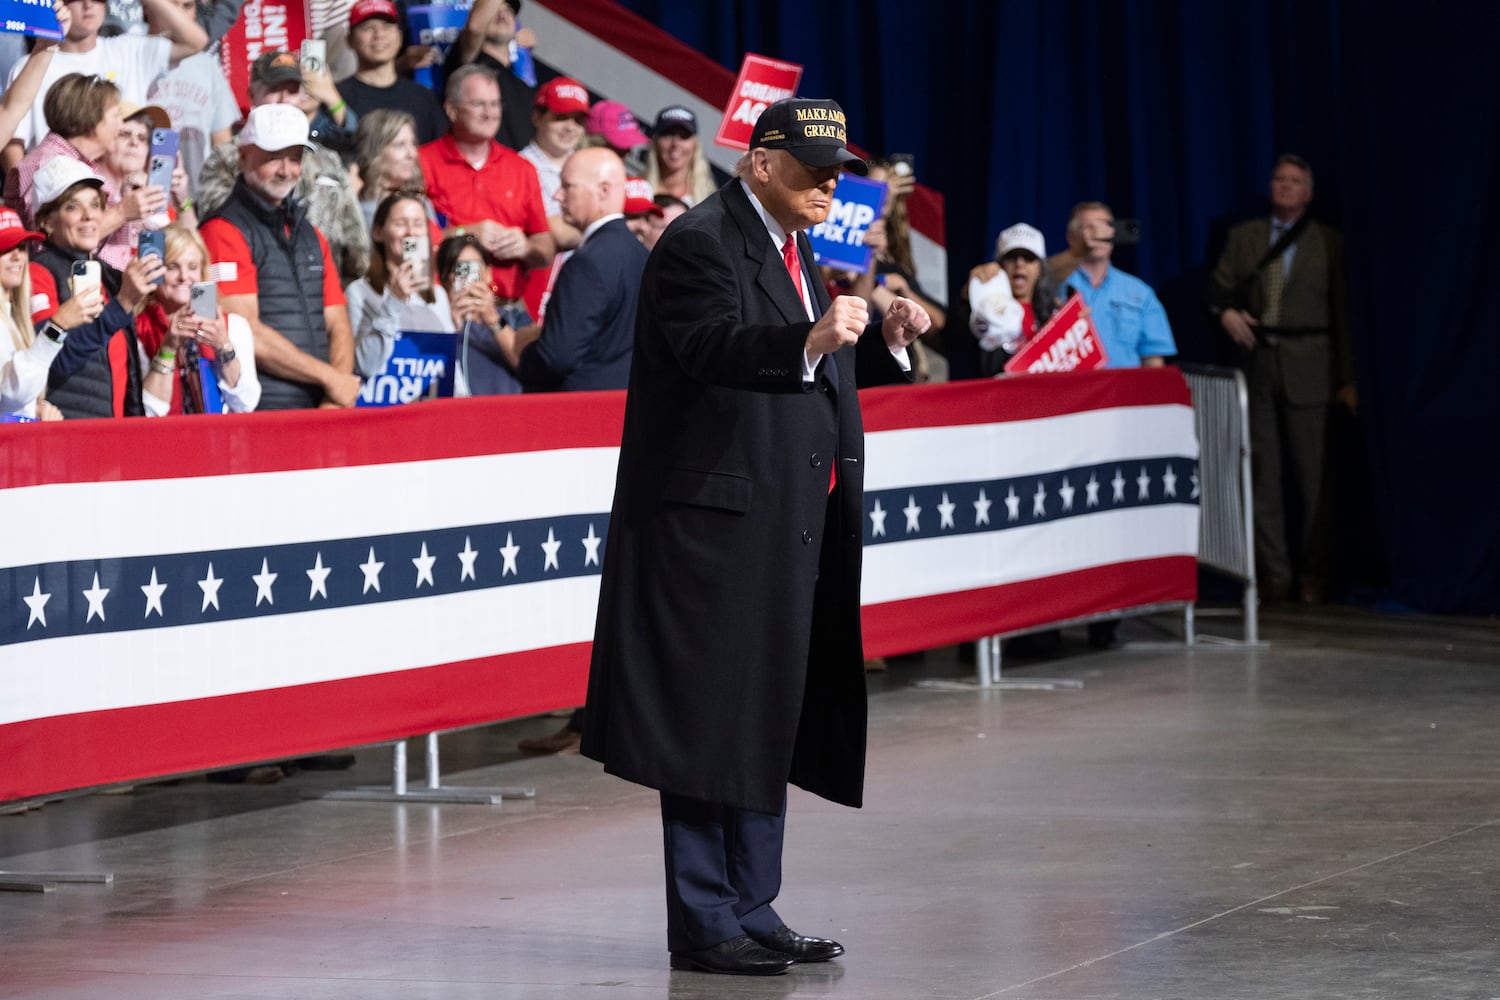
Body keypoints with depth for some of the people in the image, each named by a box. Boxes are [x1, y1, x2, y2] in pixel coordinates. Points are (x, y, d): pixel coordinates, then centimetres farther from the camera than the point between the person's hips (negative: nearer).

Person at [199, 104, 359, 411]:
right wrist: (329, 377, -5)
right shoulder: (224, 232, -2)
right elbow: (247, 335, -10)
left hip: (318, 408, 6)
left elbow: (337, 325, 15)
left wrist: (337, 400, -3)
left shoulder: (311, 235, 22)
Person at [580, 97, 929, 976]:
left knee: (770, 723, 13)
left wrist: (885, 342, 5)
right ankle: (705, 925, -1)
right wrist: (810, 341, -41)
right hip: (717, 525, -10)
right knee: (710, 727, -6)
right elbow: (716, 348, -26)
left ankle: (751, 909, 20)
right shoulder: (701, 245, -12)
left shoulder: (792, 247, 19)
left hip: (789, 529, 10)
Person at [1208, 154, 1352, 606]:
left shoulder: (1328, 242, 5)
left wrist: (1347, 380, -2)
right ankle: (1273, 572, 6)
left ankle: (1314, 573, 6)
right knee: (1262, 472, 1)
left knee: (1311, 474, -2)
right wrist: (1225, 312, -11)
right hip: (1256, 364, 2)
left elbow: (1342, 312, 2)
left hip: (1306, 368, -2)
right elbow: (1219, 287, 13)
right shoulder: (1243, 236, 13)